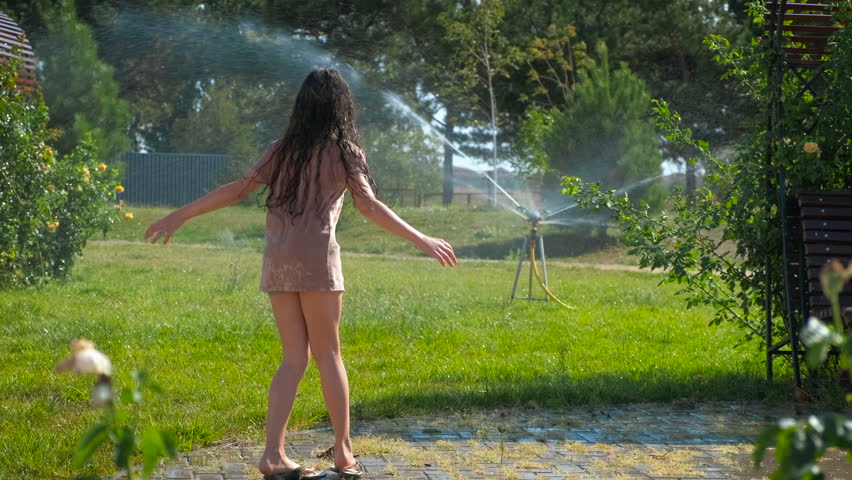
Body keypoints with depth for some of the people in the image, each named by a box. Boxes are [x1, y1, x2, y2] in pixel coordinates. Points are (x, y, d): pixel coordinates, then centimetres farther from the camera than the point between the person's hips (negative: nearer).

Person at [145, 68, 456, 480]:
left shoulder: (281, 150, 14)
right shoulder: (343, 150, 3)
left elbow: (237, 190, 7)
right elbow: (368, 205, -9)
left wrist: (180, 214, 14)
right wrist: (420, 240, -7)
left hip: (276, 261, 4)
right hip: (315, 258, -4)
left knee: (294, 358, 8)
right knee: (328, 354, 5)